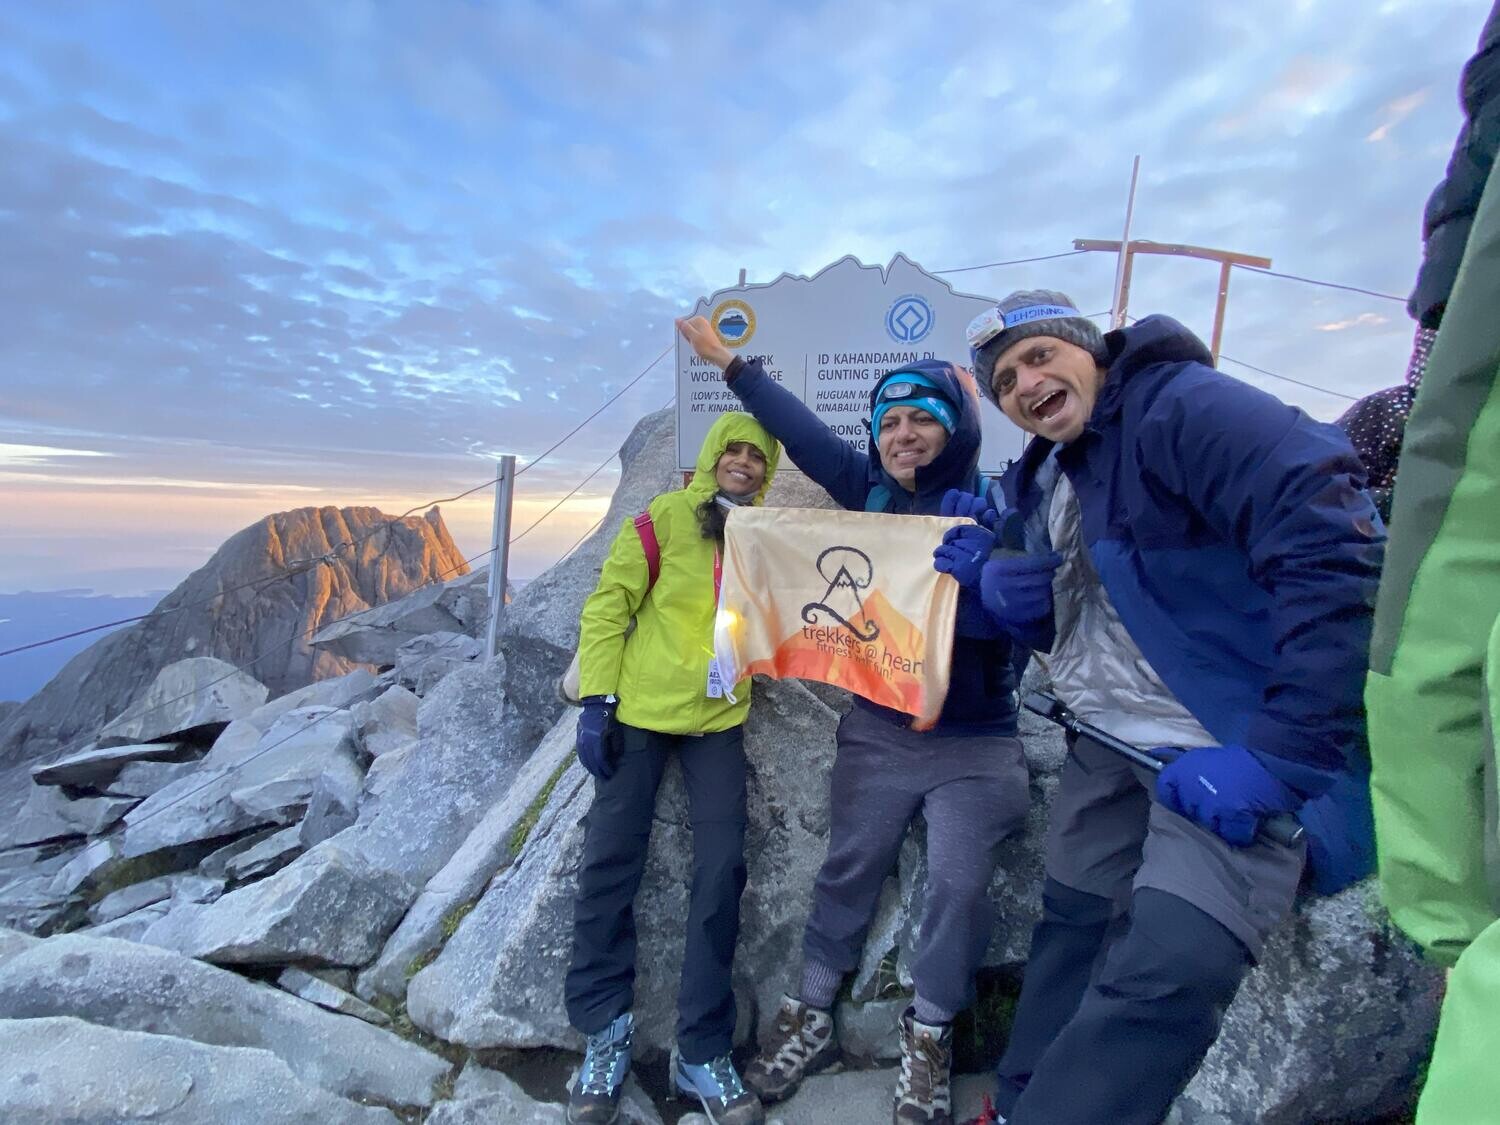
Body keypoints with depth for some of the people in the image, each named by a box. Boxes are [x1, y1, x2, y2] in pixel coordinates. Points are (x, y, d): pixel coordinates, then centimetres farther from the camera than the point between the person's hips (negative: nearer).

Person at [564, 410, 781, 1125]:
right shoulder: (665, 518, -3)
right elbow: (609, 606, -4)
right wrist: (596, 699, -10)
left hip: (719, 719, 3)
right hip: (639, 711, -2)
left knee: (721, 868, -1)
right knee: (610, 859, 1)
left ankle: (702, 1052, 16)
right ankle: (606, 1032, 22)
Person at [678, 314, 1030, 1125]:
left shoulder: (995, 510, -8)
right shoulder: (869, 492, 0)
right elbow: (801, 432, 6)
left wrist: (988, 572, -36)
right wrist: (728, 361, 14)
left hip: (974, 741, -2)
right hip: (877, 727, 2)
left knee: (959, 884, 1)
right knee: (848, 868, 10)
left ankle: (928, 1037, 26)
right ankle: (811, 1018, 29)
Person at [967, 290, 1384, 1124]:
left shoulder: (1183, 405, -15)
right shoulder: (1043, 480, 11)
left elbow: (1336, 540, -27)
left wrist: (1282, 750, -30)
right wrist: (1008, 597, -4)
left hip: (1229, 750, -8)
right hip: (1111, 746, 8)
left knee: (1159, 982, -14)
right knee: (1072, 931, 16)